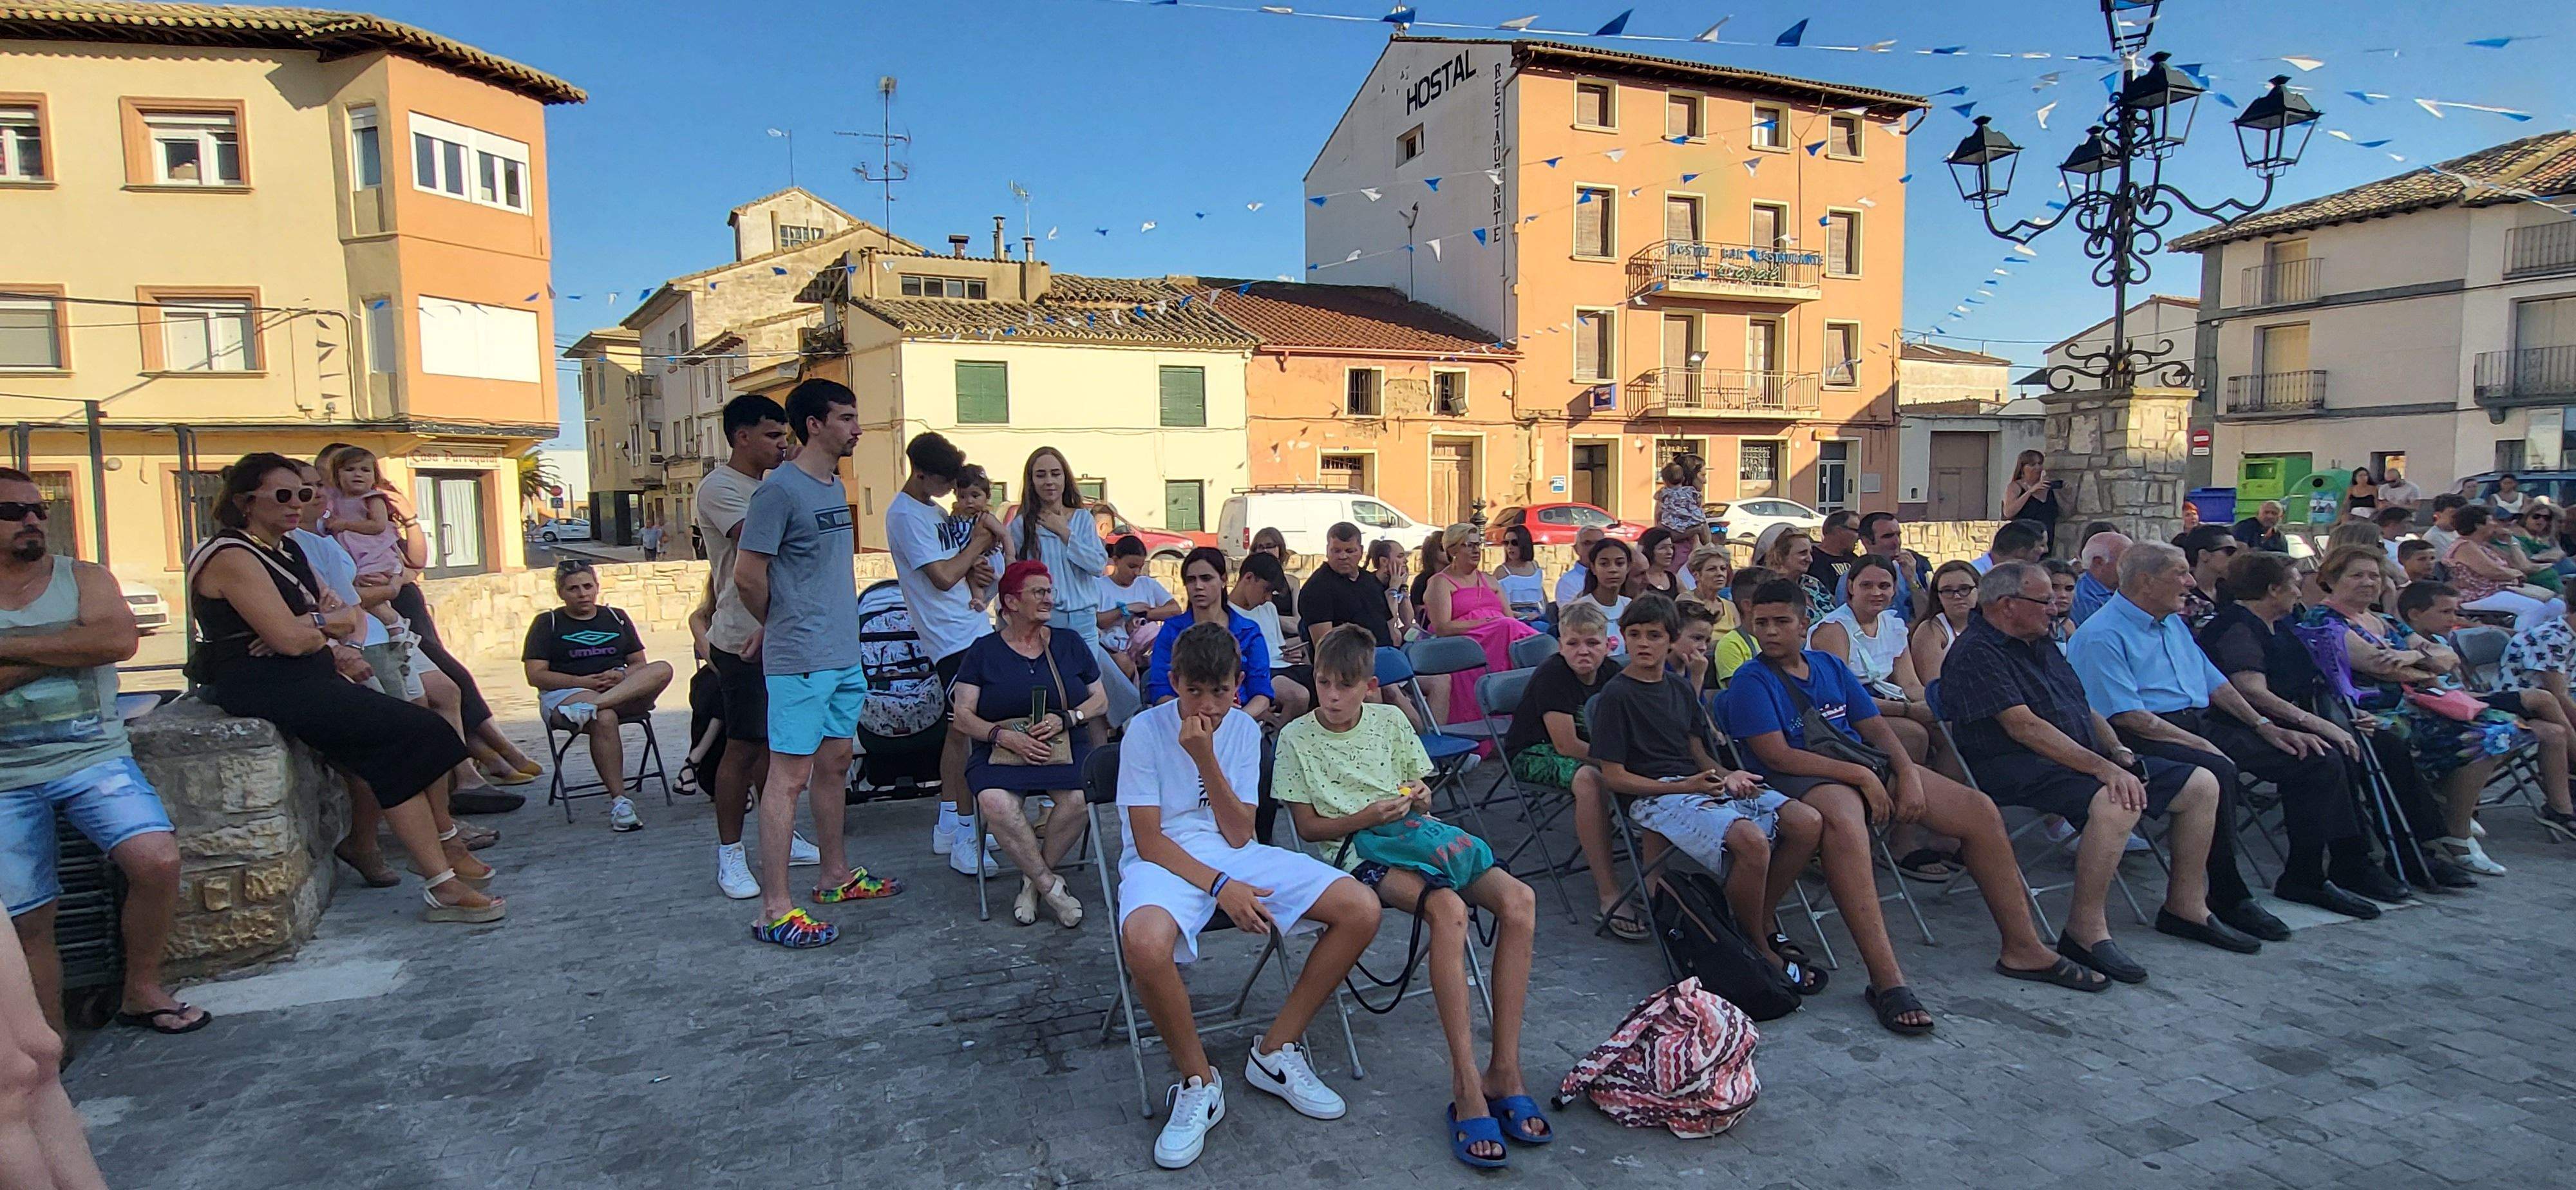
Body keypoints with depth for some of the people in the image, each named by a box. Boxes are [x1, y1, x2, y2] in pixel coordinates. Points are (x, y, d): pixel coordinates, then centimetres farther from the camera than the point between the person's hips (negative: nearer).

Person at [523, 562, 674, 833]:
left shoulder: (616, 618, 21)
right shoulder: (548, 623, 12)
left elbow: (640, 665, 16)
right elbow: (536, 676, 1)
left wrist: (621, 676, -8)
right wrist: (584, 682, -13)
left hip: (624, 692, 3)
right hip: (566, 693, -3)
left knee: (662, 670, -27)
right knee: (604, 719, -38)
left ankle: (588, 708, -44)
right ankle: (619, 802, -37)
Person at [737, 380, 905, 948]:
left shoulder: (836, 487, 13)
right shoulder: (780, 489, -14)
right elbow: (748, 574, -14)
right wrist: (779, 625, 1)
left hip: (843, 655, 9)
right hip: (800, 661, -9)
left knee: (834, 764, 17)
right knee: (790, 775, -5)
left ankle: (837, 875, 30)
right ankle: (775, 910, 0)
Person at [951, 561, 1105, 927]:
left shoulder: (1069, 643, 15)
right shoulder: (984, 650, 10)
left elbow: (1101, 701, 15)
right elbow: (963, 716, 3)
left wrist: (1066, 718, -5)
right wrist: (1005, 735, -14)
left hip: (1067, 748, 1)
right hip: (1002, 750, -1)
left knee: (1076, 798, -32)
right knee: (996, 803, -34)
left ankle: (1032, 882, -7)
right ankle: (1052, 887, -16)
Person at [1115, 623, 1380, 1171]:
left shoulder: (1244, 729, 5)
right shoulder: (1145, 730, -7)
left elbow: (1239, 835, -4)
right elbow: (1148, 840, -10)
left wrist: (1206, 758, -16)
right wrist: (1219, 886, -20)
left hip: (1237, 857, 5)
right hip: (1165, 860, -4)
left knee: (1362, 910, -14)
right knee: (1145, 942, -42)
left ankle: (1275, 1051, 2)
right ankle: (1198, 1081, -12)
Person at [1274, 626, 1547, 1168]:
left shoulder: (1391, 721, 13)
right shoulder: (1296, 738, 2)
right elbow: (1308, 827, 1)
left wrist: (1419, 799, -6)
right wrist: (1366, 817, -13)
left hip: (1412, 834, 5)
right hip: (1355, 849, -5)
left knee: (1519, 900, -22)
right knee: (1448, 908, -36)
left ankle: (1504, 1070, -17)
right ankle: (1467, 1085, -31)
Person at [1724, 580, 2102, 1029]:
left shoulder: (1830, 665, 18)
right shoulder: (1751, 680, -3)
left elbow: (1875, 727, 14)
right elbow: (1777, 756, -13)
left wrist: (1908, 774, -6)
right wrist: (1861, 776, -17)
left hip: (1866, 768, 8)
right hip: (1806, 780, -7)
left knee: (1980, 810, -2)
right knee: (1845, 822, -42)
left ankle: (2023, 949, 10)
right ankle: (1887, 980, -44)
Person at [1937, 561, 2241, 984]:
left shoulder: (2042, 644, 20)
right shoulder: (1977, 653, -13)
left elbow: (2085, 709, 22)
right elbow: (2024, 727, -21)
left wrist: (2118, 753, 2)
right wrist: (2101, 768, -24)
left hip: (2085, 757, 10)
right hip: (2019, 767, -10)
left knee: (2202, 784, 7)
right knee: (2116, 803, -36)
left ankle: (2185, 906, 18)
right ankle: (2086, 931, -23)